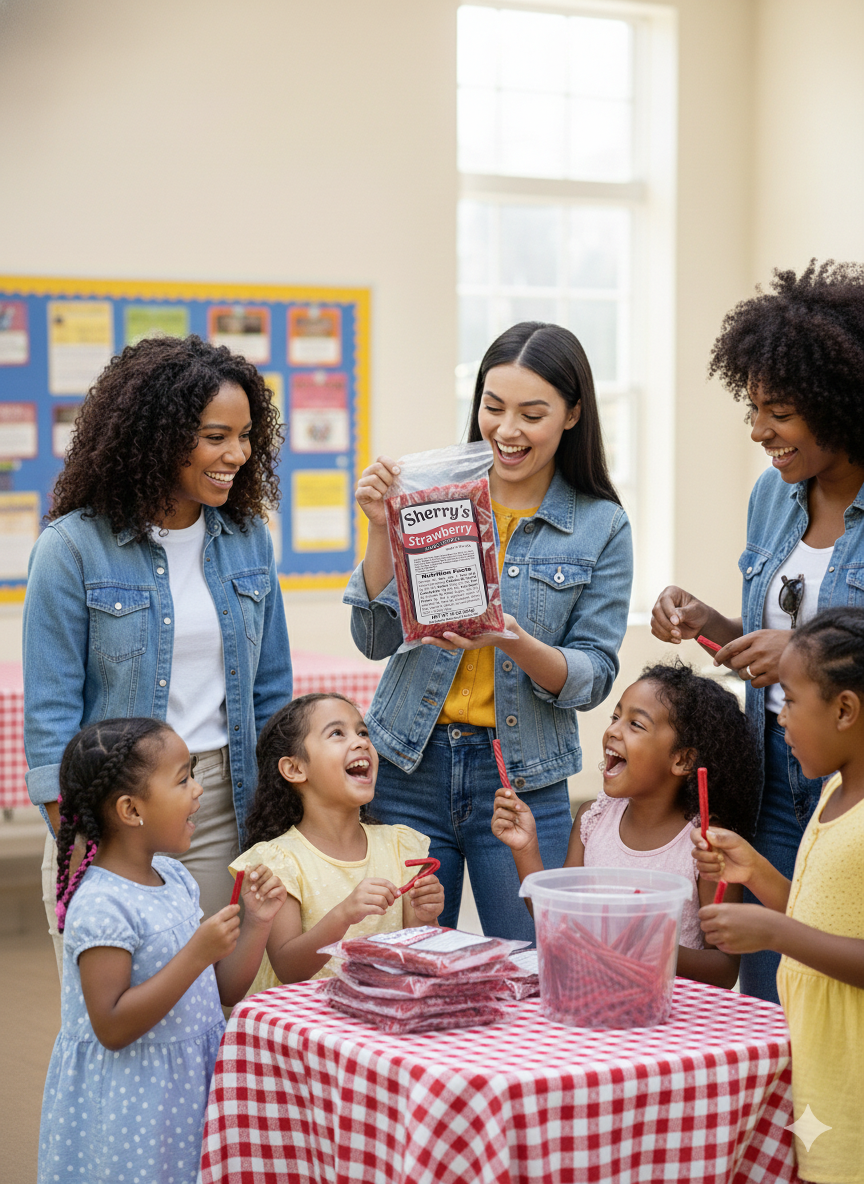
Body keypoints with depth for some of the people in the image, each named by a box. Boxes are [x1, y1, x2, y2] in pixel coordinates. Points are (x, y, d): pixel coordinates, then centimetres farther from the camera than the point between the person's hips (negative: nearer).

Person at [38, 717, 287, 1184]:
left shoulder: (175, 879, 5)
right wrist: (198, 954, -27)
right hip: (129, 1102, -8)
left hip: (192, 1084, 8)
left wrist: (256, 924, -4)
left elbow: (223, 992, 11)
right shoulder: (101, 904, -21)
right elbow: (112, 1029, -24)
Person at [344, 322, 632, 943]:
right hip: (412, 770, 1)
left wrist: (515, 642, -22)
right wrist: (382, 530, -14)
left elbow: (595, 677, -3)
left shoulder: (601, 526, 0)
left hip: (524, 781, -1)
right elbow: (377, 639, -1)